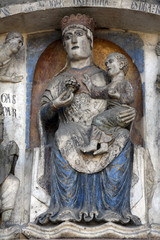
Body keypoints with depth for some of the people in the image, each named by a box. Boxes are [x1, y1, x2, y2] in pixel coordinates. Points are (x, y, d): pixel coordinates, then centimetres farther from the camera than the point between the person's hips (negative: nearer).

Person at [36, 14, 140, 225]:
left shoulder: (104, 77, 22)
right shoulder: (59, 80, 22)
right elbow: (44, 114, 14)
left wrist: (132, 112, -4)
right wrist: (54, 106, -8)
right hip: (72, 131, 0)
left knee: (122, 141, -27)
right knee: (64, 138, -30)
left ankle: (114, 207, -26)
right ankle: (65, 208, -31)